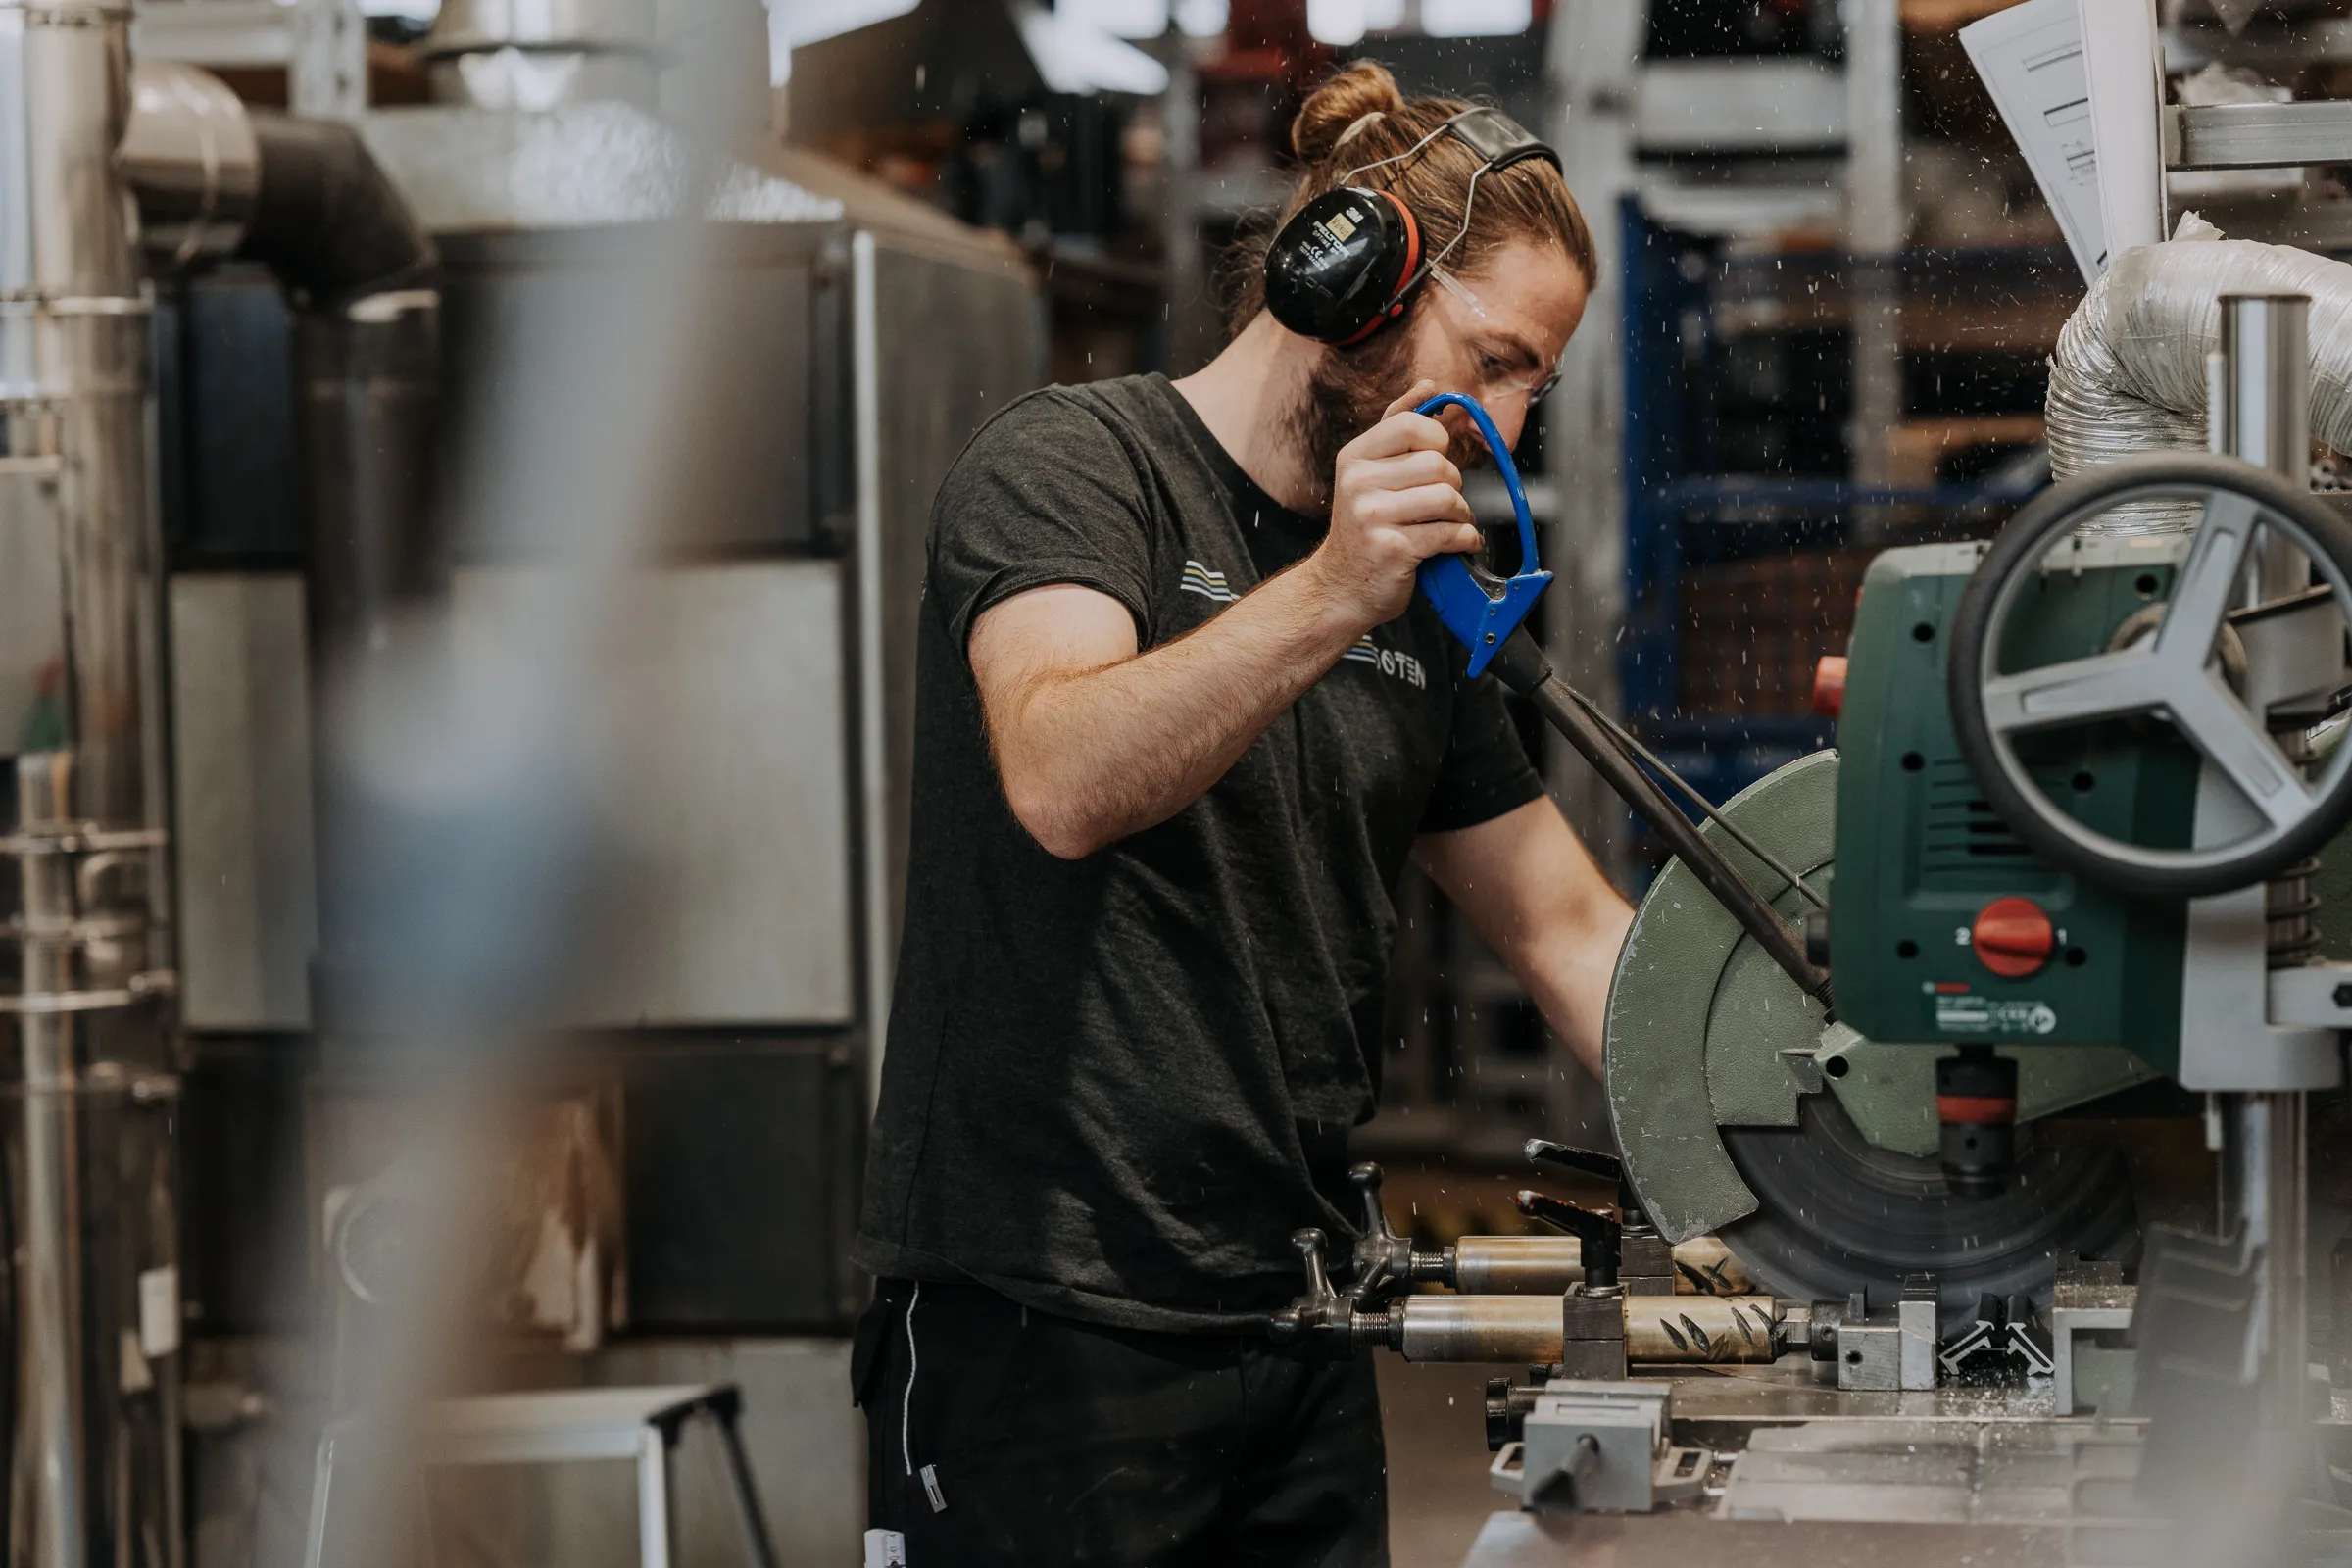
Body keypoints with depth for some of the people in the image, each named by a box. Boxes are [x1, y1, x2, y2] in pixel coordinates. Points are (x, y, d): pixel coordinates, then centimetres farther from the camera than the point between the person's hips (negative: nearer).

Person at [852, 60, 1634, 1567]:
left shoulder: (1420, 602, 16)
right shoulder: (1074, 463, -5)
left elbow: (1571, 931, 17)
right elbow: (1062, 782, -23)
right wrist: (1330, 596, -35)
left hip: (1302, 1315, 7)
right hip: (1049, 1313, -7)